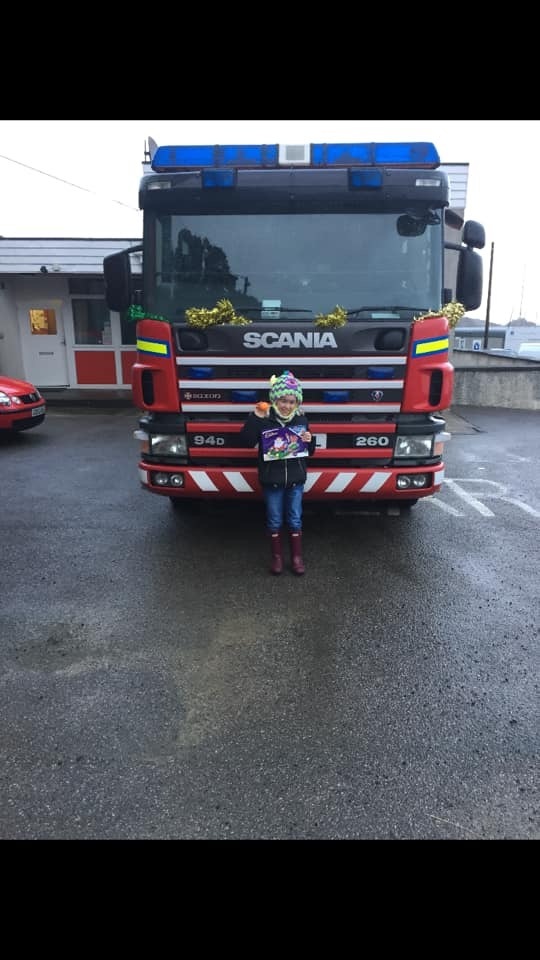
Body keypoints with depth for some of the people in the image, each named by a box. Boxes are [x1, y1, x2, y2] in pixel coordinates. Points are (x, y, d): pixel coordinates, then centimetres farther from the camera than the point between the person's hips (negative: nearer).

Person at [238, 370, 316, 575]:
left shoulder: (301, 419, 1)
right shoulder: (264, 419, -10)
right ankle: (277, 556, 25)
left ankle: (297, 556, 24)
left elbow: (309, 451, 10)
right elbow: (245, 442, -20)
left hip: (296, 479, 2)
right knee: (274, 520, 10)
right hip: (272, 480, -2)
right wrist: (255, 418, -27)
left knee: (295, 519, 11)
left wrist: (309, 441, -12)